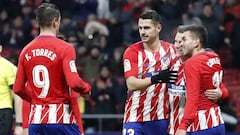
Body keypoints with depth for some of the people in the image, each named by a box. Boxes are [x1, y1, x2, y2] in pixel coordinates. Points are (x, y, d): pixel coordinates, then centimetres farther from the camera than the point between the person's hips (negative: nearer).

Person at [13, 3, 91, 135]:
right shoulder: (64, 48, -8)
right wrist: (87, 88, 2)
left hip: (35, 119, 5)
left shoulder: (26, 51, 8)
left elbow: (17, 89, 10)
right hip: (60, 119, -5)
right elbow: (74, 83, -19)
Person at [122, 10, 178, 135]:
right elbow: (131, 84, -18)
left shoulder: (171, 50, 5)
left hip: (161, 118, 3)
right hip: (135, 118, -3)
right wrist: (156, 79, -33)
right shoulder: (132, 52, -6)